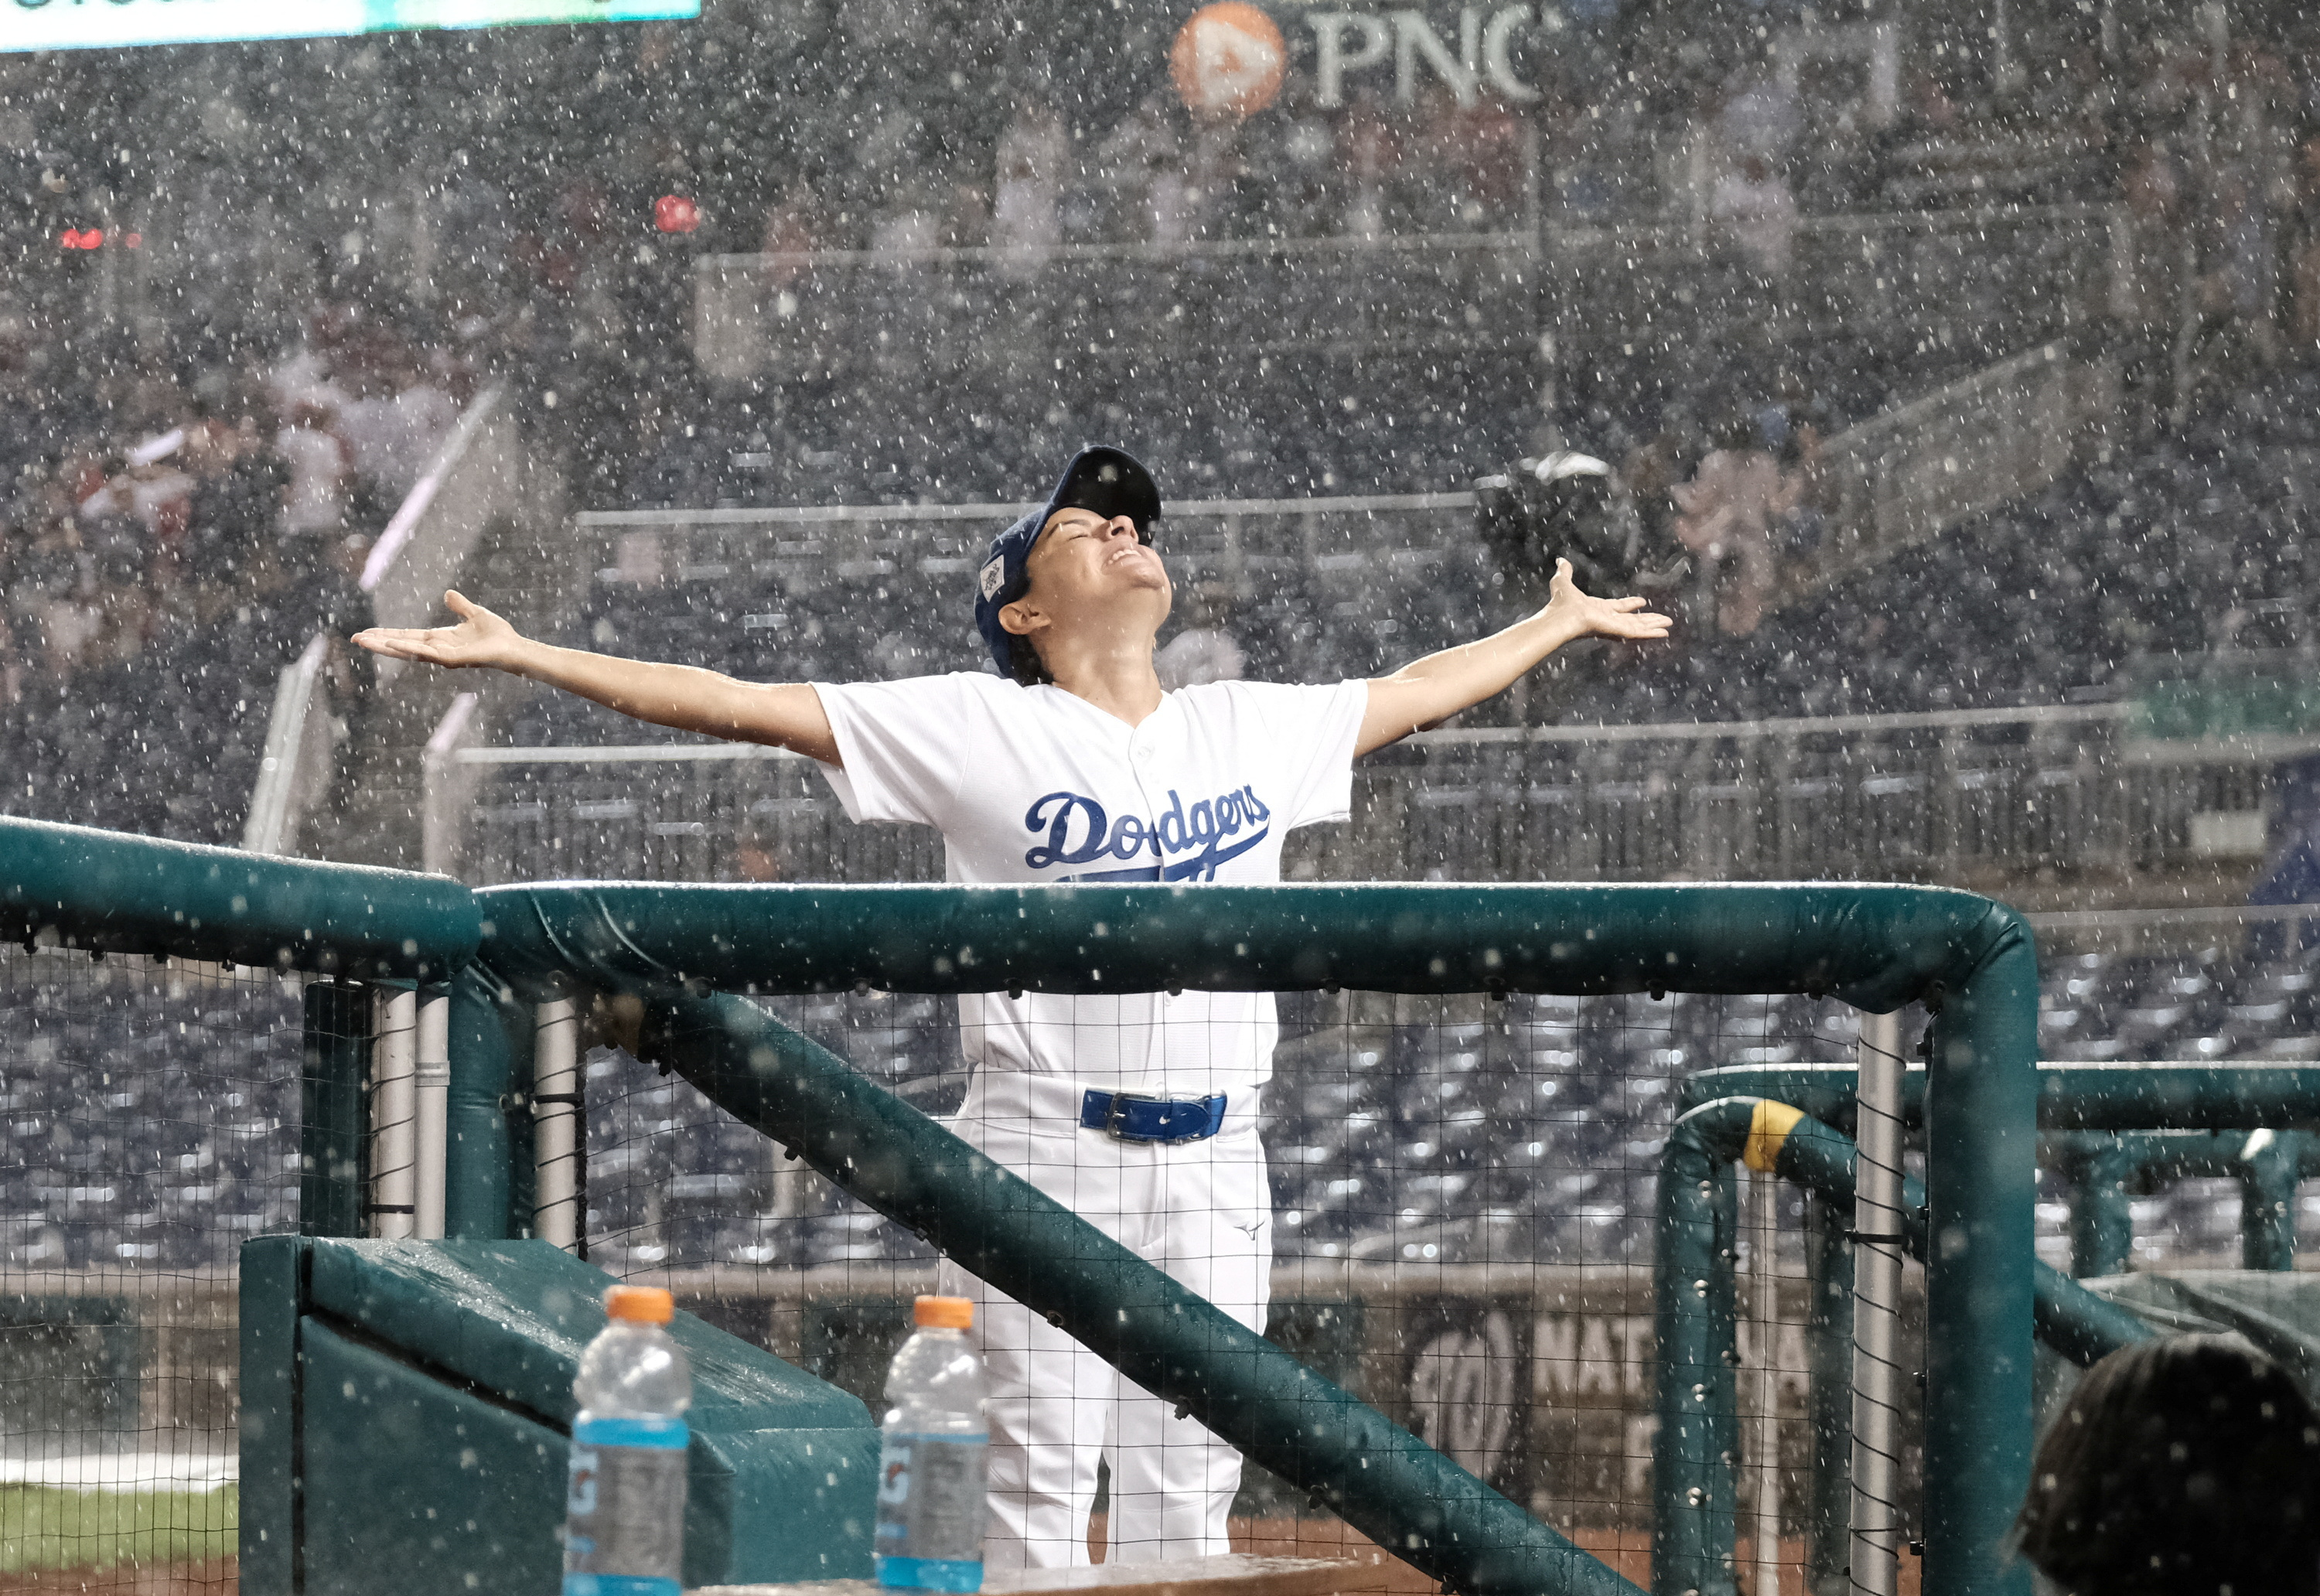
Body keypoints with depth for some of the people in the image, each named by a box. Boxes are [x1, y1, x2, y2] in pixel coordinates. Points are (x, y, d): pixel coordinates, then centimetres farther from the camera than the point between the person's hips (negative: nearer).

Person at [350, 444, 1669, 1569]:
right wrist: (519, 655, -7)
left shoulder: (1253, 727, 14)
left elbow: (1419, 693, 31)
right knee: (1043, 1473, -5)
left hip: (1214, 1162, 4)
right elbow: (734, 705, -3)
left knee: (1188, 1492, 5)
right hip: (1045, 1149, -4)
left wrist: (1560, 624, 43)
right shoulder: (976, 731, -1)